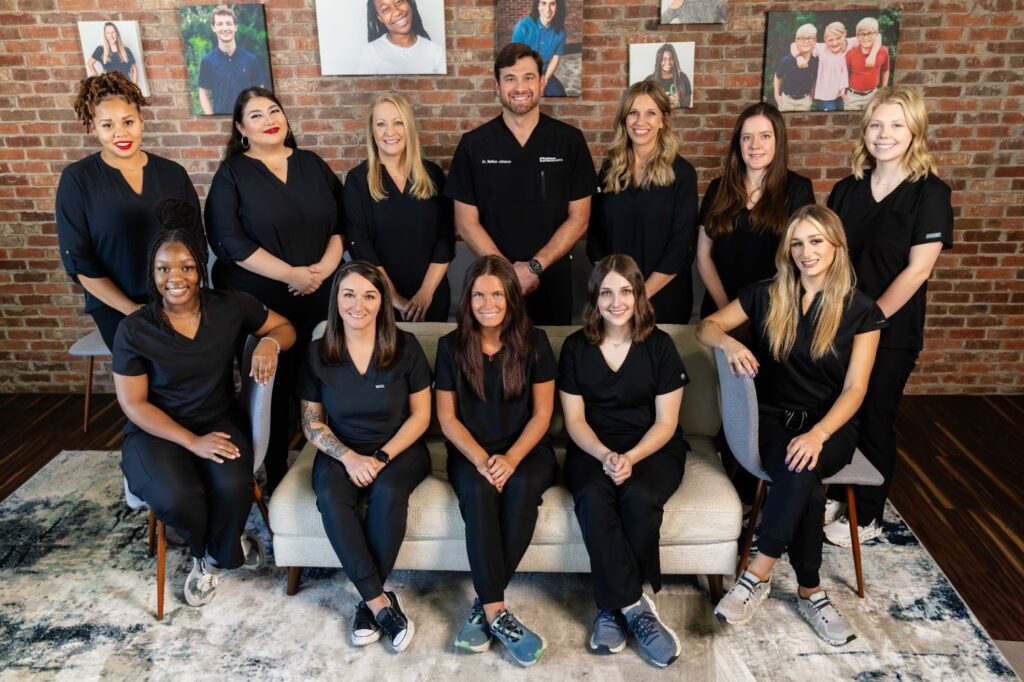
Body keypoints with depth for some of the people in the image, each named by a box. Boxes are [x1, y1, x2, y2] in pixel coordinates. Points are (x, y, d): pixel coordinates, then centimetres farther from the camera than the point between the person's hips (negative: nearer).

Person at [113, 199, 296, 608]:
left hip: (220, 420, 1)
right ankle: (226, 548, 7)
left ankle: (216, 554, 7)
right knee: (177, 498, -30)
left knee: (233, 486, -30)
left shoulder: (230, 307, -7)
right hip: (157, 431, -1)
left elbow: (285, 328, 6)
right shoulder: (134, 330, -11)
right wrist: (192, 441, -20)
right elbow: (133, 404, -9)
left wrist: (270, 342, -21)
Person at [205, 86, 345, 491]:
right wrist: (290, 274, -16)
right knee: (273, 388, 4)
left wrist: (325, 267, -9)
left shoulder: (312, 164, 11)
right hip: (260, 303, -3)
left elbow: (342, 220, 9)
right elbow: (228, 241, -12)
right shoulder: (231, 174, -1)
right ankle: (276, 475, 19)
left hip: (319, 298, 3)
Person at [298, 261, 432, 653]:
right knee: (330, 497, -31)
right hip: (342, 452, 2)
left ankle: (369, 602, -16)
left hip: (399, 449, -1)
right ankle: (382, 603, -24)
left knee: (388, 493, -34)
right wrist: (349, 457, -15)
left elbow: (420, 416, -4)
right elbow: (312, 422, 2)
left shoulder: (405, 347, -7)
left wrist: (382, 457, -16)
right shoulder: (318, 353, -3)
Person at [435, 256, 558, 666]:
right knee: (478, 492, -33)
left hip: (526, 448, 0)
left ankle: (484, 607, -23)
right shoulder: (451, 346, 0)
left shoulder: (534, 342, -3)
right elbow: (447, 416, 0)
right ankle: (497, 612, -30)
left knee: (522, 487, -33)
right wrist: (480, 459, -16)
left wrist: (512, 458, -19)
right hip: (471, 451, 0)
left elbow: (542, 413, -3)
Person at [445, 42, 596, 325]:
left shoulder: (570, 140, -2)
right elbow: (466, 222, -3)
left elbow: (578, 218, -2)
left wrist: (535, 266, -13)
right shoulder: (473, 144, -2)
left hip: (553, 280, 0)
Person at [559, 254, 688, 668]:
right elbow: (574, 420, 1)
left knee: (638, 498, -33)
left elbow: (665, 423, -3)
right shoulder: (576, 347, 1)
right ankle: (636, 607, -23)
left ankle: (614, 607, -16)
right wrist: (605, 456, -17)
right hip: (593, 448, 1)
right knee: (593, 498, -32)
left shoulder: (659, 345, -3)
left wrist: (630, 458, -20)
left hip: (652, 448, -1)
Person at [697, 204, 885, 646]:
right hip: (770, 416, 1)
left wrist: (818, 434, -26)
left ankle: (757, 577, -22)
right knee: (805, 486, -31)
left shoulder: (861, 310, -3)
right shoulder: (766, 295, 2)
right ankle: (810, 593, -15)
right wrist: (729, 344, -17)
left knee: (801, 472, -35)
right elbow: (707, 326, 9)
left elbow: (855, 388, -8)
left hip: (830, 425, 0)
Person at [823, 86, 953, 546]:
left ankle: (866, 517, 25)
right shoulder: (846, 190, 5)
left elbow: (917, 270, -14)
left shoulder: (930, 193, -9)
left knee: (874, 421, 7)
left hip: (890, 332, -4)